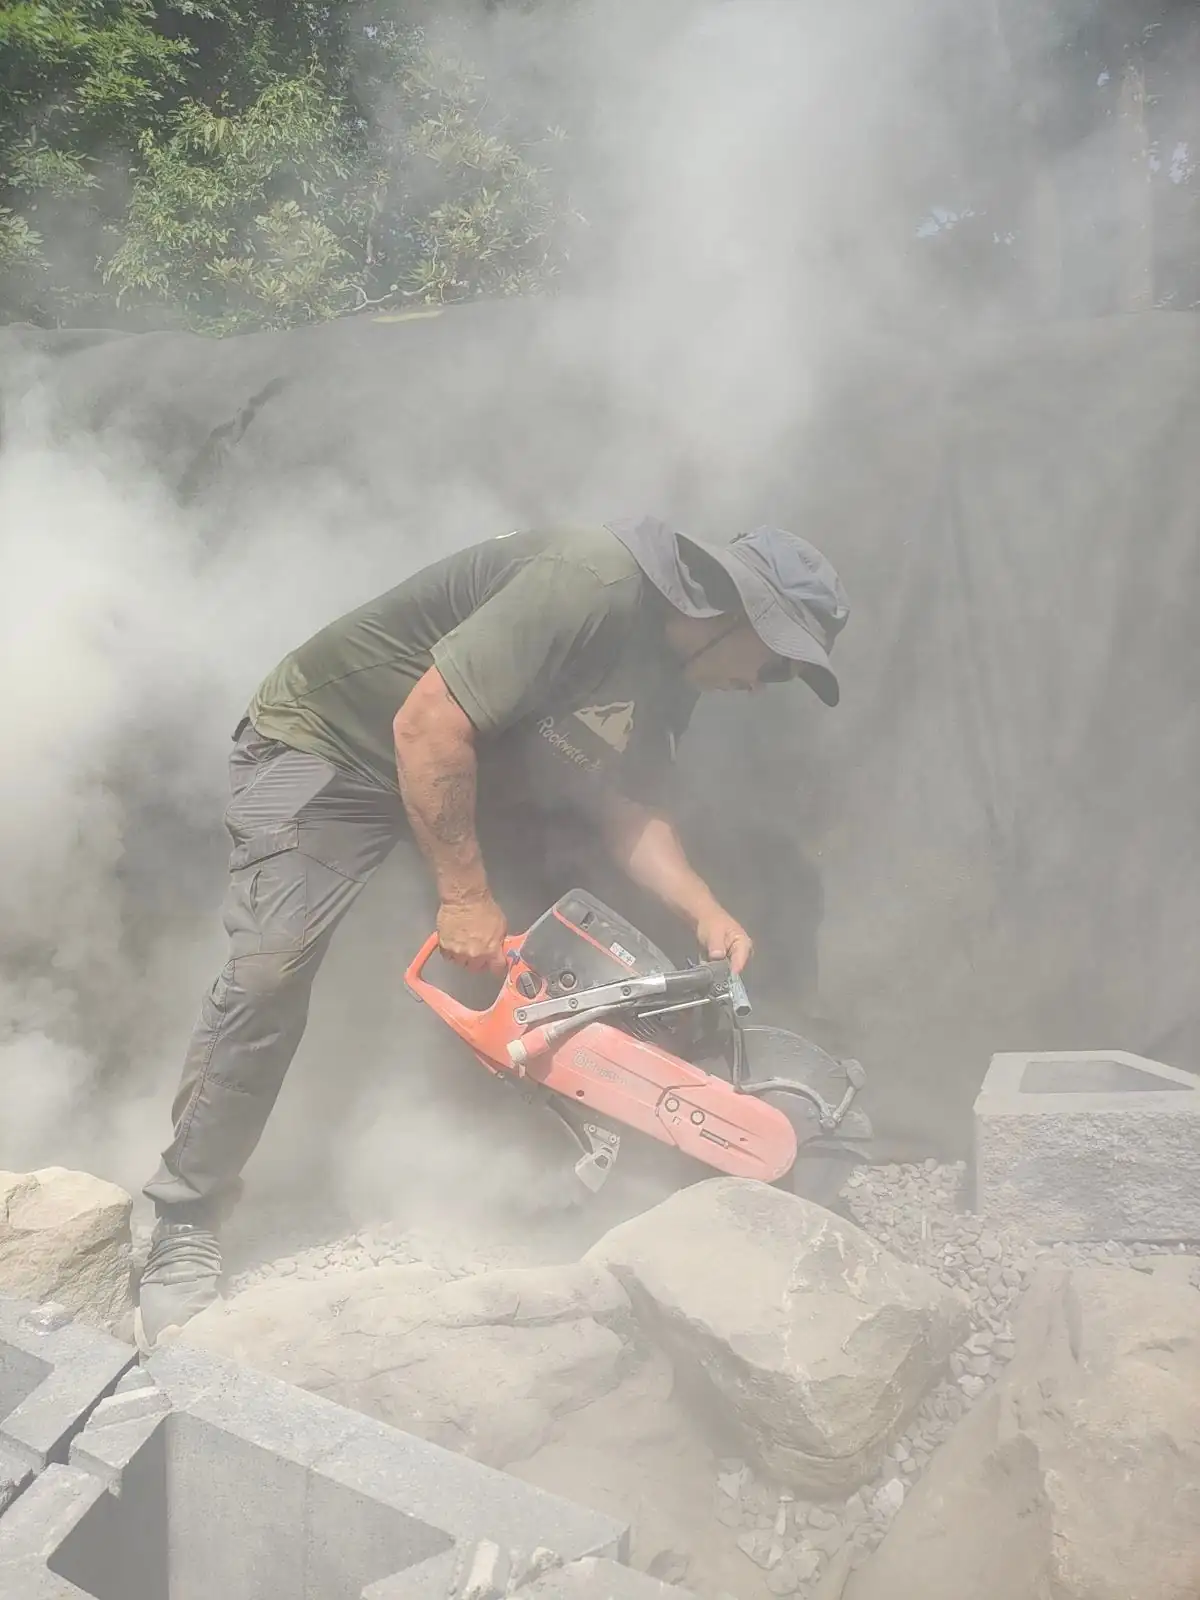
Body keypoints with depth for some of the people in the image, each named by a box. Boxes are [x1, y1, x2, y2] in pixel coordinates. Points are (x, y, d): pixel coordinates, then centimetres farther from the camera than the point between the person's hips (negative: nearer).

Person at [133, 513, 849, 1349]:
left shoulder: (669, 673, 0)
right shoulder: (592, 583, -31)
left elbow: (630, 812, 4)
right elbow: (428, 725, -34)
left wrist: (706, 911, -12)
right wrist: (464, 897, -27)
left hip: (465, 780, 9)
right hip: (326, 745, -9)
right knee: (270, 970, -20)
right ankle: (186, 1231, -8)